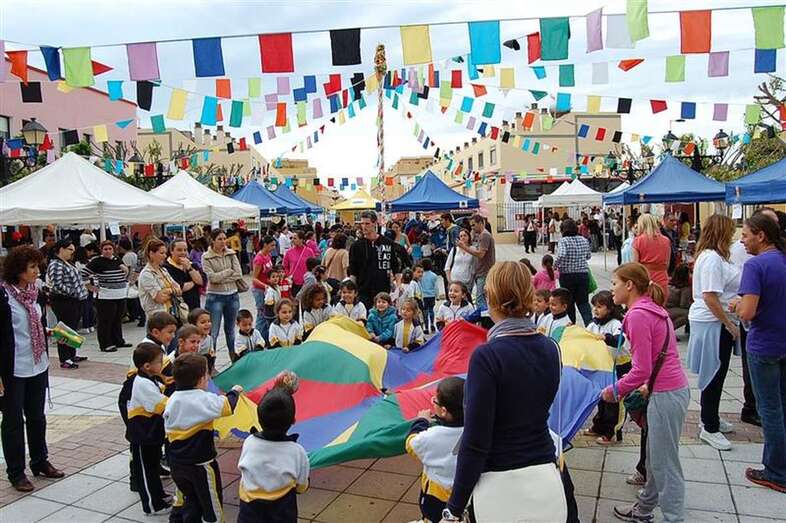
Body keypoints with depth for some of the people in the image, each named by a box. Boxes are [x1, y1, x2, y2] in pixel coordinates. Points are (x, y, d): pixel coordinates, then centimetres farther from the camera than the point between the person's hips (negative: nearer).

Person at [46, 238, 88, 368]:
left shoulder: (67, 264, 15)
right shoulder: (56, 265, -16)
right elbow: (57, 286, -23)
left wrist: (80, 291, 13)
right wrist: (73, 292, -16)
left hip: (72, 301, 10)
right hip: (63, 302, -10)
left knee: (73, 328, 16)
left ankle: (72, 355, 27)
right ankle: (64, 360, 1)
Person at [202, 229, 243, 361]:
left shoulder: (231, 254, 2)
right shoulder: (206, 257, -7)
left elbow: (239, 274, -6)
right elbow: (212, 277, -17)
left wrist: (220, 279, -13)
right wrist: (229, 271, -8)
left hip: (232, 295, 4)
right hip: (215, 297, -4)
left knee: (230, 330, 16)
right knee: (213, 332, 2)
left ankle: (235, 360, 27)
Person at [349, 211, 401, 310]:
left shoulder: (388, 243, 3)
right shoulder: (357, 246, 1)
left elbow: (396, 268, 8)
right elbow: (352, 272, 2)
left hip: (384, 291, 1)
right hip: (363, 292, -1)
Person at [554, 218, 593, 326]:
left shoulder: (563, 241, -12)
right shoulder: (584, 240, 4)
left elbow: (561, 255, -28)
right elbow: (589, 255, 16)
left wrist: (555, 264, -12)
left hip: (567, 275, -3)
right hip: (583, 274, 4)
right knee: (583, 302, 6)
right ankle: (590, 323, -10)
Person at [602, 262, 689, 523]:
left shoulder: (638, 315, -18)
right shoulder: (651, 309, 11)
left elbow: (641, 369, -19)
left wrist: (615, 390, -8)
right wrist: (647, 386, 15)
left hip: (666, 395, -10)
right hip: (672, 389, 10)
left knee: (665, 463, 2)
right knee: (654, 456, 21)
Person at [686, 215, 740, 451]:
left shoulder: (714, 256, 13)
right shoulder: (712, 258, -19)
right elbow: (710, 298, -24)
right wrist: (729, 324, -18)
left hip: (718, 323, 10)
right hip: (713, 324, -10)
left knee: (716, 374, 19)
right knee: (714, 375, -1)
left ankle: (711, 418, 32)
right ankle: (709, 428, 9)